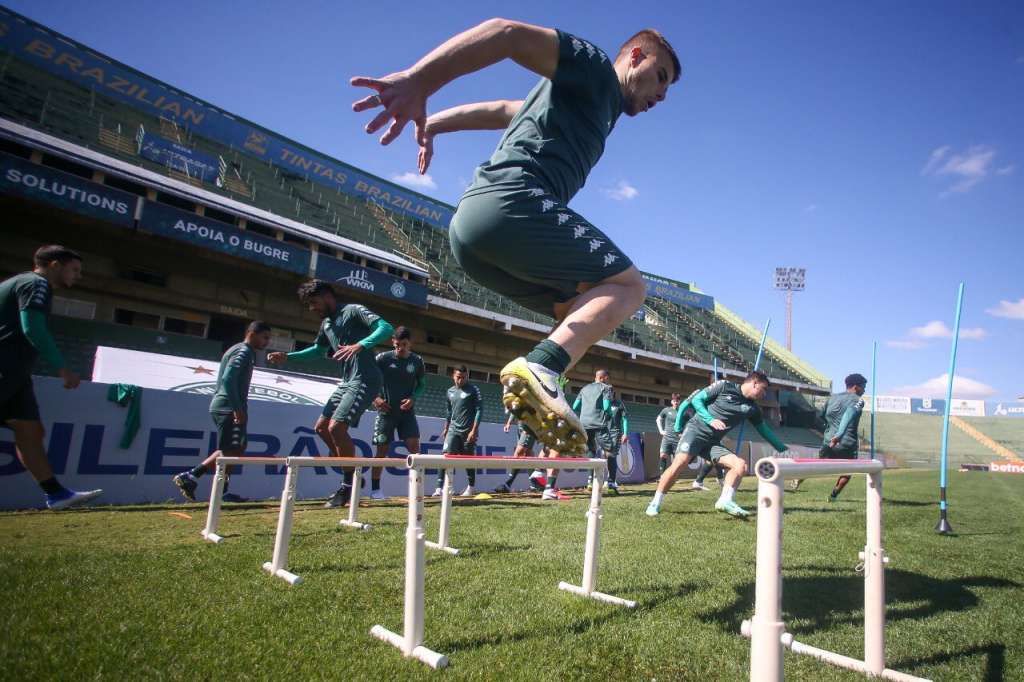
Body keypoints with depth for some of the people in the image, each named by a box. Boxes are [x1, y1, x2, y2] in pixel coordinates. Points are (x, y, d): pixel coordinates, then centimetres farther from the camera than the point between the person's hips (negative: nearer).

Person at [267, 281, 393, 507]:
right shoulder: (326, 324, 17)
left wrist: (360, 345, -38)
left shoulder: (354, 311, -9)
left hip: (365, 380, -10)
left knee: (336, 427, -18)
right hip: (346, 381, 10)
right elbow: (317, 350, 33)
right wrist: (287, 356, 19)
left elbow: (386, 328, -23)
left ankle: (349, 484, -2)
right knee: (321, 427, 11)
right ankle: (351, 476, 20)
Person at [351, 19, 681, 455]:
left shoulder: (594, 104, 34)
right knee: (627, 286, -6)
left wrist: (431, 124, 37)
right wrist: (416, 82, -19)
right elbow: (508, 33, -8)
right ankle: (539, 367, -26)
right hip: (513, 202, -9)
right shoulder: (594, 67, 6)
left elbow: (499, 110, 38)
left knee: (582, 311, 14)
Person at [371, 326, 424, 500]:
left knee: (414, 446, -7)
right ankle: (375, 489, 13)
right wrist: (375, 398, -12)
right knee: (382, 449, 1)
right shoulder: (383, 358, -6)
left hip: (407, 412, 2)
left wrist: (413, 398, -8)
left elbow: (421, 384, 10)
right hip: (386, 411, -2)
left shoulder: (417, 361, 1)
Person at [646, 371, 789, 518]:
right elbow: (697, 399, -3)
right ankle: (655, 503, -16)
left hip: (713, 442, 6)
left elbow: (765, 431, 22)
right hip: (696, 430, -6)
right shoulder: (724, 386, -2)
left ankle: (725, 501, -18)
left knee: (741, 464, -13)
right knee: (680, 463, -24)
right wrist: (710, 419, -16)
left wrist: (784, 450, 24)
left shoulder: (752, 409, 11)